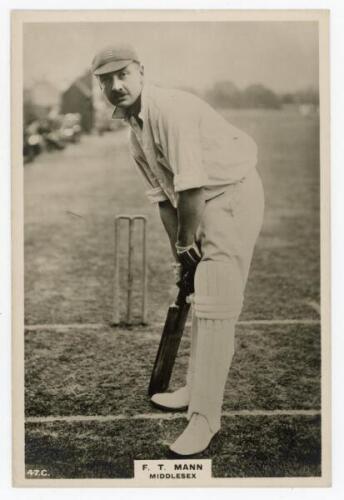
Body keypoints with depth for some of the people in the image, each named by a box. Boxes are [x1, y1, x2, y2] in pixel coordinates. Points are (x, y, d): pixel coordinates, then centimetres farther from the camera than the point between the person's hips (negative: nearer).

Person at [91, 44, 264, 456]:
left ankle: (204, 417, -5)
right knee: (200, 298, 17)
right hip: (201, 207, 10)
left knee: (214, 308, -12)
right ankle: (197, 390, 32)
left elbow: (192, 186, -22)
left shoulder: (170, 108, -19)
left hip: (233, 194, -10)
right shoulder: (134, 133, 10)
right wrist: (179, 254, 9)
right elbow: (164, 196, 12)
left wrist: (185, 245, -10)